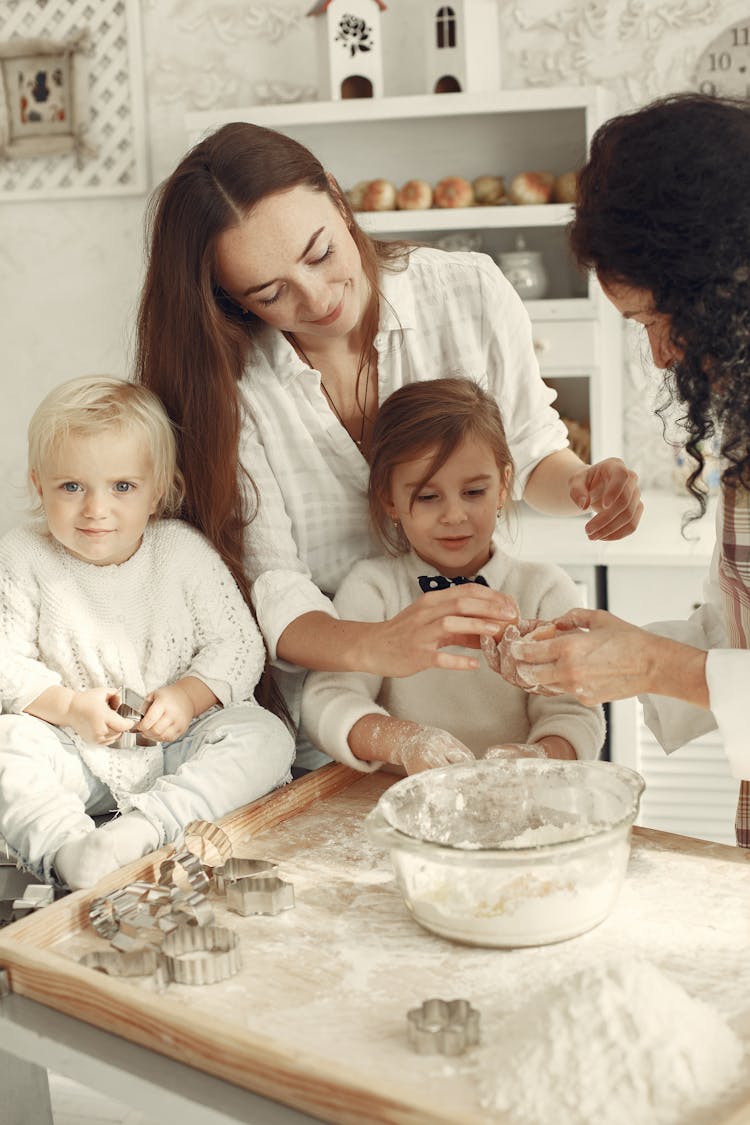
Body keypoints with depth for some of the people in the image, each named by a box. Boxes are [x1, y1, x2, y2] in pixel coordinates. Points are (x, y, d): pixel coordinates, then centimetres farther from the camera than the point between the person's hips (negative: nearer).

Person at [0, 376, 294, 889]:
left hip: (178, 742, 1)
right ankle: (66, 848, -44)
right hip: (76, 750, 0)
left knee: (265, 736, -24)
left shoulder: (184, 552, -2)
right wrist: (68, 707, -20)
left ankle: (144, 827, -39)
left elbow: (238, 644, -2)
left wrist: (188, 697, -19)